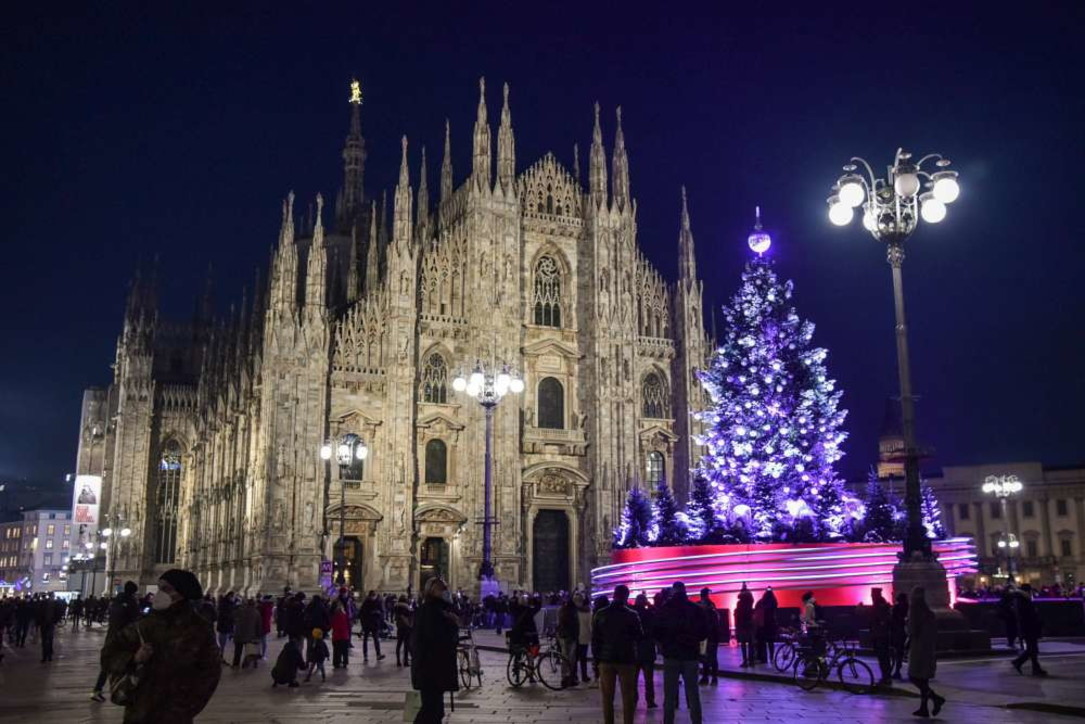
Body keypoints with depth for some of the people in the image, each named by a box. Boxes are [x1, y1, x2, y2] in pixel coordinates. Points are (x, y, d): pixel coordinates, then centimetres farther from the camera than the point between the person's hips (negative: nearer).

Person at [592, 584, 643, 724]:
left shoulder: (600, 614, -1)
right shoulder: (632, 615, -7)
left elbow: (595, 638, 1)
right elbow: (640, 636, 2)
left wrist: (596, 656, 7)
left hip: (606, 659, 2)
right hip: (626, 659, -2)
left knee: (607, 697, 9)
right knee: (628, 697, 5)